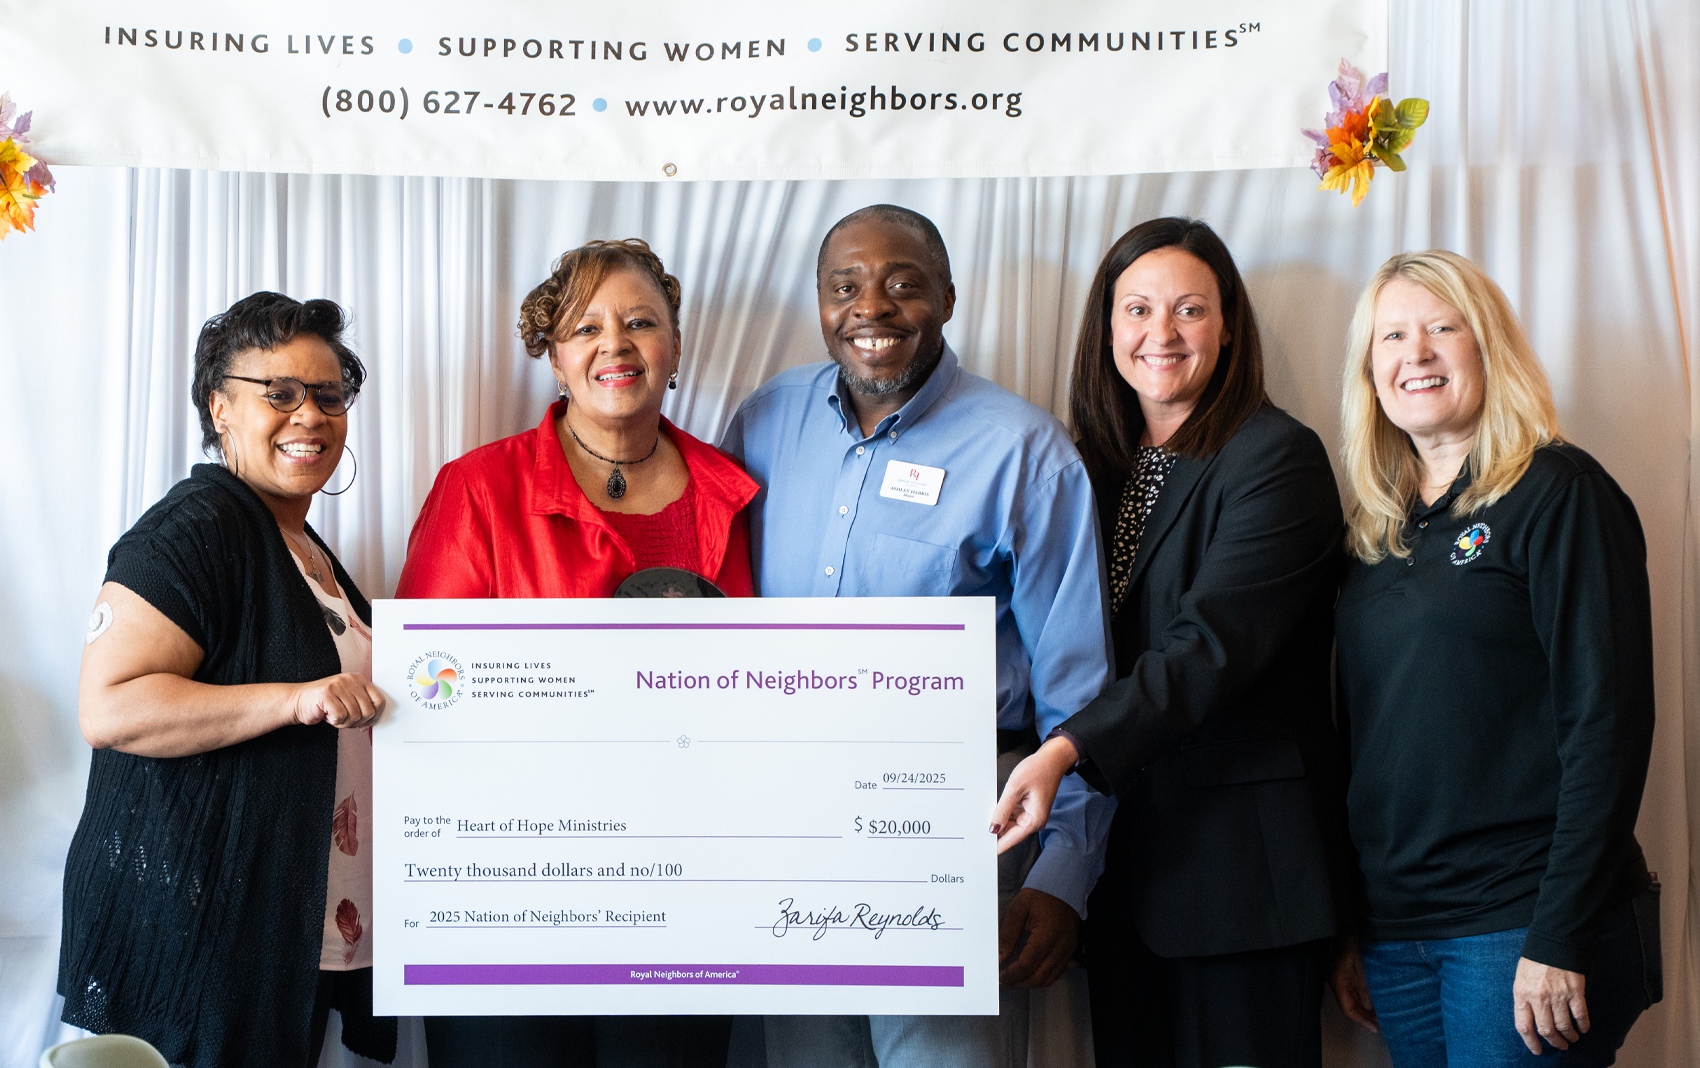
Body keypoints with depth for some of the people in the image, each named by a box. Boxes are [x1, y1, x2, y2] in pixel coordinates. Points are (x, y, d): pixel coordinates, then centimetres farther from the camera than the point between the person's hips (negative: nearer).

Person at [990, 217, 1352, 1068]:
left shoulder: (1277, 457, -8)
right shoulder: (1096, 464, 14)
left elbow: (1213, 645, -20)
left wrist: (1066, 750, -30)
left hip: (1240, 861, -6)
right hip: (1119, 850, 6)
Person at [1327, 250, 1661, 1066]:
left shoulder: (1558, 493, -6)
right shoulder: (1377, 531, 13)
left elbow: (1608, 721, -13)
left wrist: (1560, 938, -17)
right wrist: (1346, 932, 12)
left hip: (1520, 927, -6)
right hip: (1396, 929, 6)